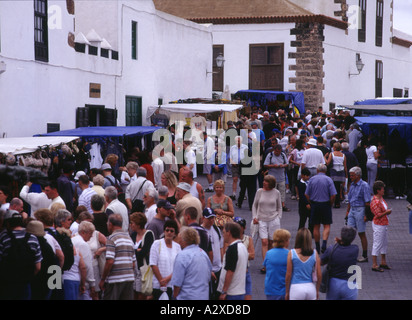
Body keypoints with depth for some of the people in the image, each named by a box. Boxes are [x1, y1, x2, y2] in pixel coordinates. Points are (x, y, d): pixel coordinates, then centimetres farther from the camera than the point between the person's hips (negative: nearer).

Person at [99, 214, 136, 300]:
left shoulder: (112, 238, -8)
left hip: (115, 280, -7)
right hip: (129, 278, 7)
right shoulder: (129, 238, 15)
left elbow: (110, 261, -16)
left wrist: (102, 279, -9)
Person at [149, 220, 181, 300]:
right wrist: (161, 281, -7)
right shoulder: (157, 244, 1)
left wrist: (168, 278, -10)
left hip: (172, 284, 3)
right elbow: (153, 265, -3)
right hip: (157, 285, -3)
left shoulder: (177, 246, 10)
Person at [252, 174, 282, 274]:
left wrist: (278, 218, 3)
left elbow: (279, 207, 13)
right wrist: (254, 217, 3)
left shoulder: (276, 192, 2)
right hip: (262, 220, 0)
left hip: (274, 220, 0)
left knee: (271, 242, 4)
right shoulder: (259, 192, 3)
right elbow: (254, 205, 13)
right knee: (264, 242, -11)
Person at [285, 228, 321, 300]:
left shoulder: (291, 253, -7)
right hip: (311, 287, 2)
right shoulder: (314, 253, -3)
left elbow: (288, 275, -5)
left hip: (296, 288, -2)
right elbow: (319, 275, 0)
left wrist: (287, 292, 6)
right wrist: (317, 291, 14)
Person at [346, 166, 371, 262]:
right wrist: (347, 211, 17)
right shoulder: (352, 185, 11)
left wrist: (366, 215, -18)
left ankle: (365, 256, 9)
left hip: (360, 210, -7)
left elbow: (367, 202, -14)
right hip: (352, 210, 7)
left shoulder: (364, 185, -12)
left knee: (361, 233, 0)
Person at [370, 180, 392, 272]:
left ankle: (383, 262, 31)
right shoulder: (375, 202, -23)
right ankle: (374, 265, 2)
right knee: (377, 244, -4)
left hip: (384, 224, 10)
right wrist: (387, 212, -13)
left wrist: (388, 210, 7)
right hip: (378, 225, -10)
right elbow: (378, 215, -23)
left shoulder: (381, 198, 9)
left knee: (384, 243, 18)